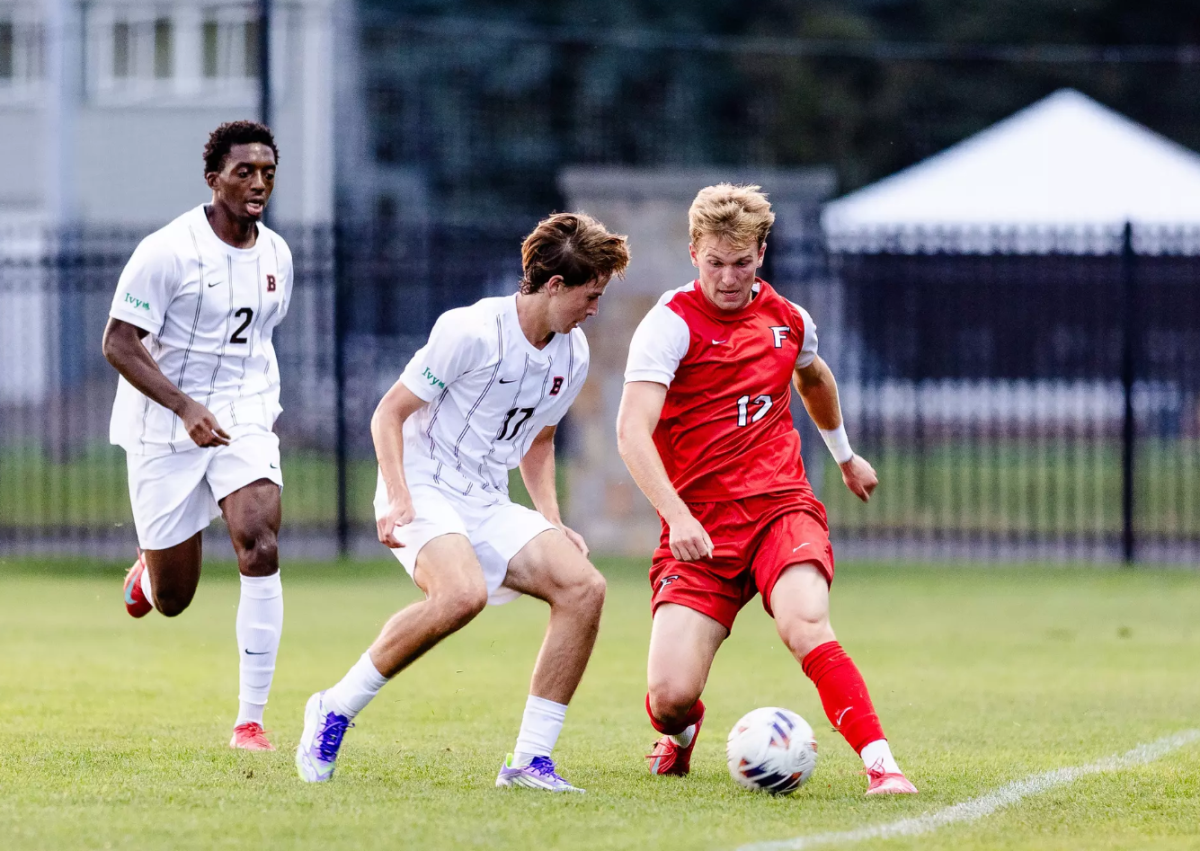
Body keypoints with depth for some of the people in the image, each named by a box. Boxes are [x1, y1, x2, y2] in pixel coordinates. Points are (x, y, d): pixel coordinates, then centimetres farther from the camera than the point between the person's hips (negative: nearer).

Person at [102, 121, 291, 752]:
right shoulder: (168, 251, -14)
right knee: (172, 600, 4)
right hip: (164, 429, -3)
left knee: (260, 550, -21)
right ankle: (149, 571, 45)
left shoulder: (276, 256, 5)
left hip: (244, 421, 3)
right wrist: (186, 407, -27)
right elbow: (118, 343, -16)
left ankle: (251, 718, -16)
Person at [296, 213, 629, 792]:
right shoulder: (471, 331, -14)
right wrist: (398, 498, -21)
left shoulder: (573, 356, 9)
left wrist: (552, 522, 13)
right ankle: (335, 710, -18)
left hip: (488, 506, 7)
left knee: (583, 587, -16)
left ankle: (530, 760, -12)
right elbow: (388, 414, -8)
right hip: (424, 490, -7)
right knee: (464, 594, -36)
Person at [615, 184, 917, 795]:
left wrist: (845, 455, 48)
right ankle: (681, 734, 24)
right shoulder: (671, 324, -7)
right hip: (698, 529, -2)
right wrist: (677, 516, -33)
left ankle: (881, 764, -31)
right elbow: (632, 431, -20)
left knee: (806, 628, -30)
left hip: (781, 509, 2)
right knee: (670, 695, -13)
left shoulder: (787, 320, 9)